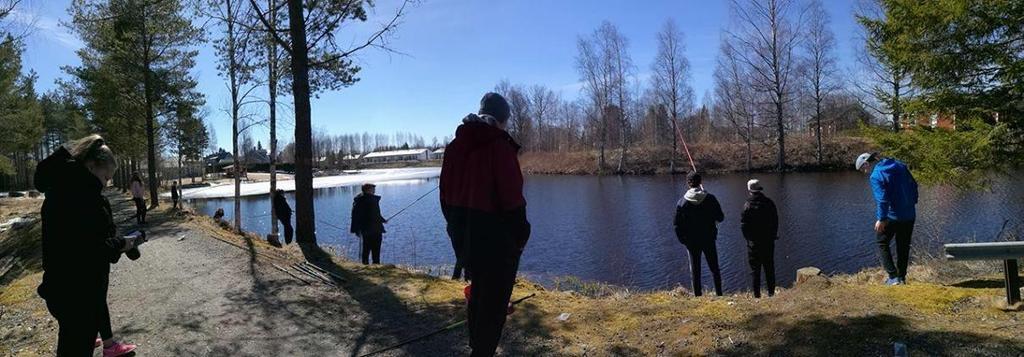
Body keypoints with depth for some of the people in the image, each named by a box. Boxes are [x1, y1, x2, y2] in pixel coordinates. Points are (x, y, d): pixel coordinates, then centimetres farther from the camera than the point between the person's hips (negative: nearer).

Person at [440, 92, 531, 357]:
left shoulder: (455, 146, 5)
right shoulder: (499, 146, -16)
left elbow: (446, 193, 10)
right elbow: (512, 198, -18)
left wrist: (457, 226, 18)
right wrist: (520, 235, -7)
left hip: (464, 235, 8)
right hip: (496, 238, -7)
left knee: (478, 291, 24)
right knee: (494, 299, 5)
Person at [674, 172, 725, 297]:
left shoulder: (682, 202, -8)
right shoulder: (710, 198, -8)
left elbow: (677, 225, -6)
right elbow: (720, 218, -1)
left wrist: (683, 240, 5)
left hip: (691, 241, 0)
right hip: (709, 239, 1)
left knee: (695, 270, 8)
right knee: (714, 268, 12)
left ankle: (698, 295, 11)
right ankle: (719, 294, 15)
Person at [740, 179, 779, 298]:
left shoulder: (748, 205, -14)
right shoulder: (770, 203, -2)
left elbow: (743, 224, -9)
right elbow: (775, 222, 6)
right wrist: (773, 236, 17)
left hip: (754, 242, -3)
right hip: (769, 241, 4)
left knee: (755, 269, 3)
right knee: (769, 268, 13)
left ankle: (757, 294, 5)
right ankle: (771, 292, 18)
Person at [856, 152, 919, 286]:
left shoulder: (876, 176, -17)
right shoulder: (900, 165, 6)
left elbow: (882, 199, -22)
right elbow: (914, 185, 12)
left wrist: (881, 219, -16)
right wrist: (912, 203, 19)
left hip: (892, 216, -7)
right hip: (909, 215, 7)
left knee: (882, 242, 10)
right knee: (903, 246, 17)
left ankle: (893, 277, 3)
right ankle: (902, 277, 23)